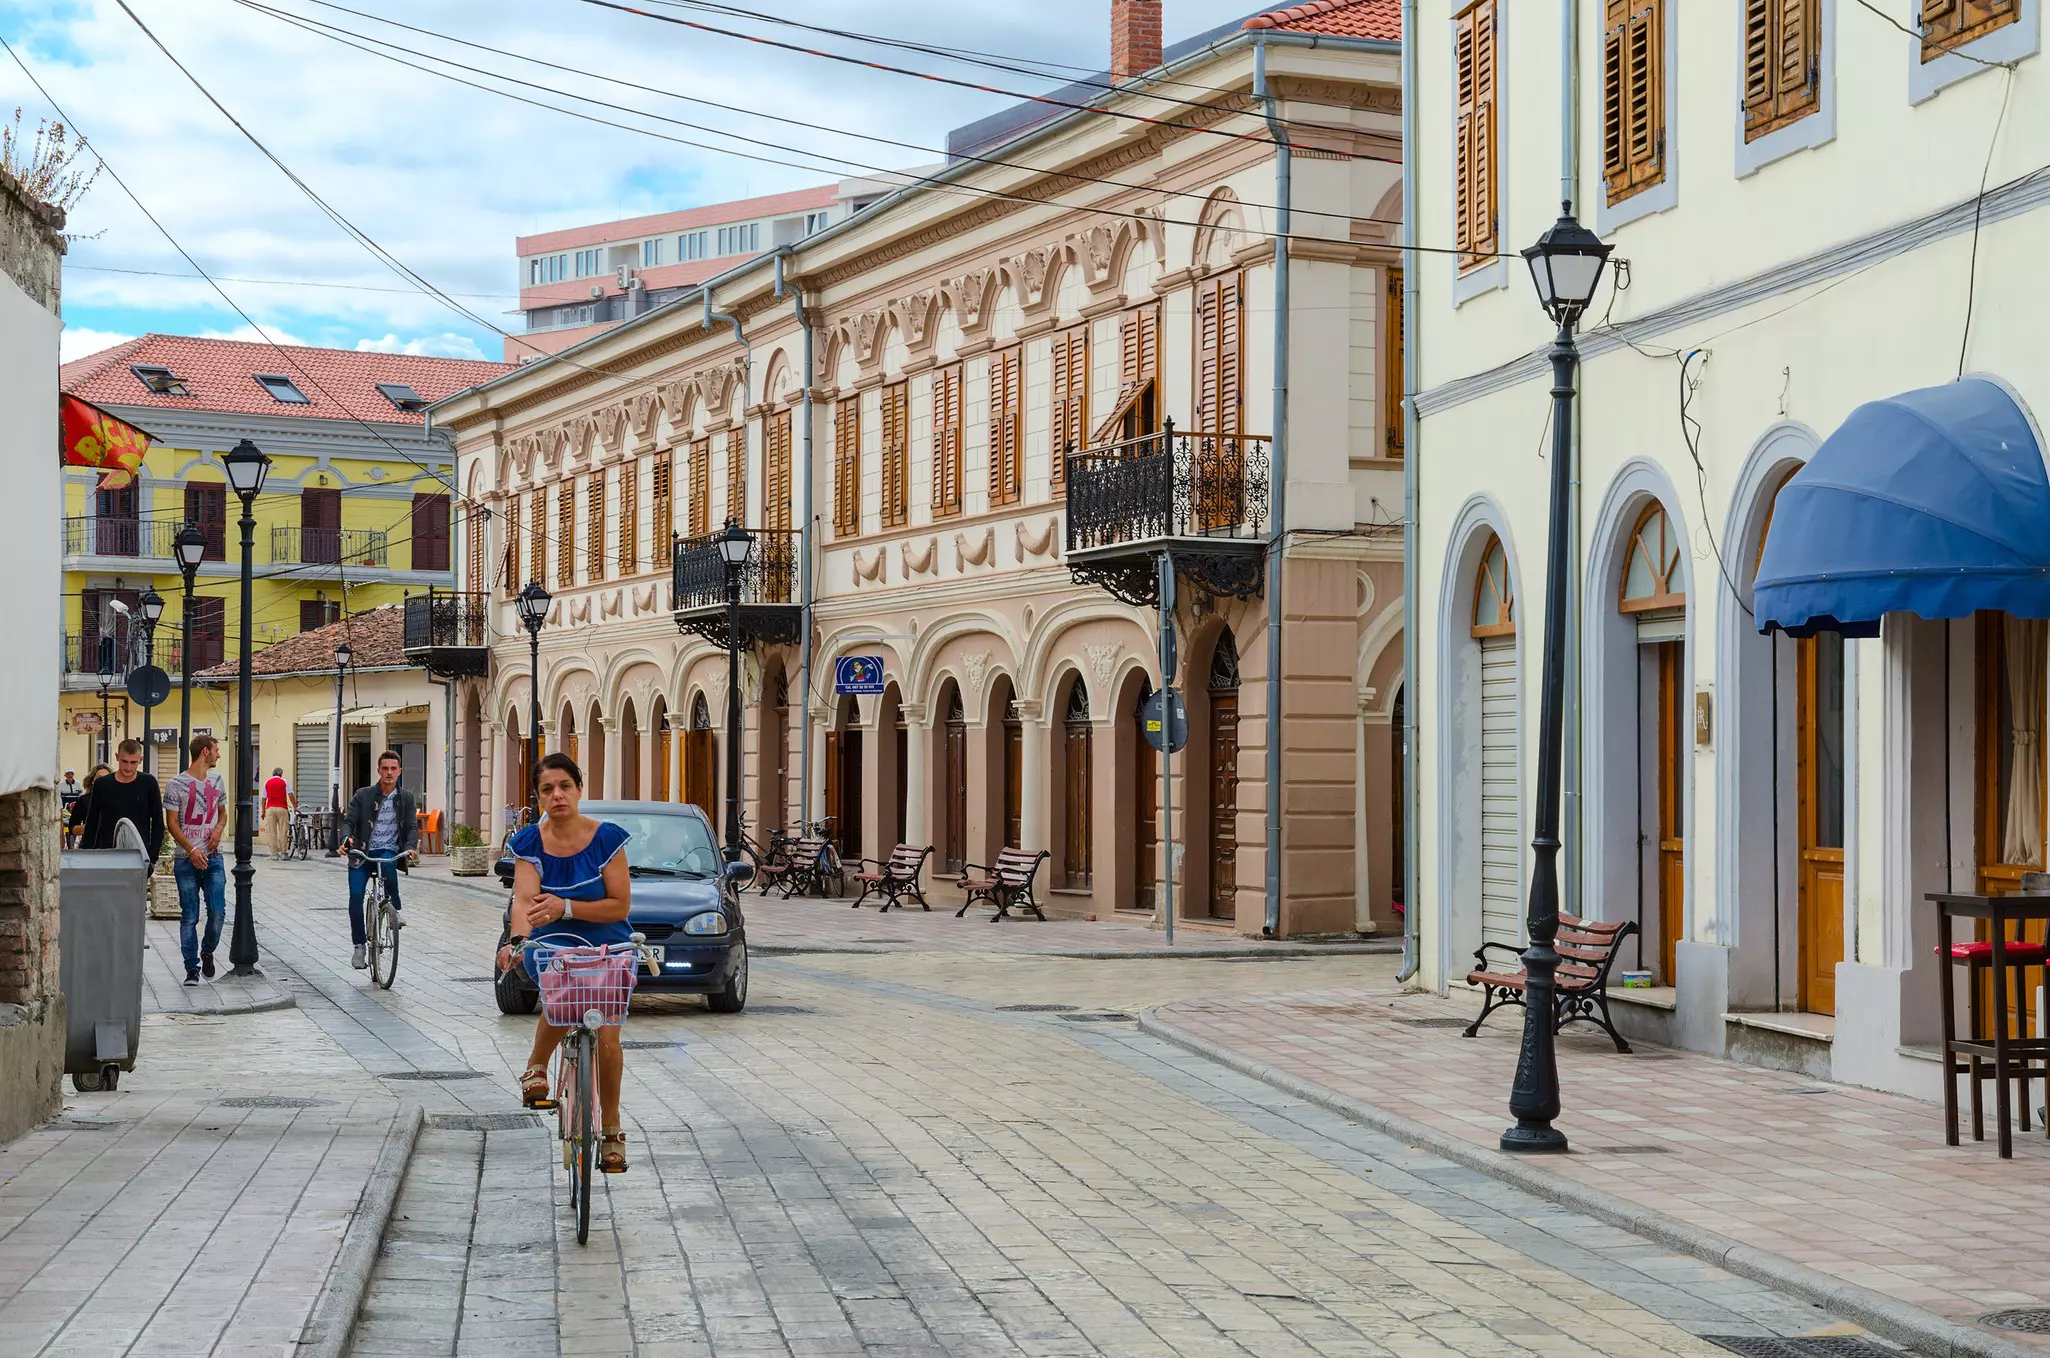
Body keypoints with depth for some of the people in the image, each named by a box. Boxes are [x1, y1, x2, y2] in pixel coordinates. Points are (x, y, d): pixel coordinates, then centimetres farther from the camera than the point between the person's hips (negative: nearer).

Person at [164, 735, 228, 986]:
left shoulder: (217, 781, 12)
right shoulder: (176, 784, -4)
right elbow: (171, 823, -6)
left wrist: (218, 829, 1)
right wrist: (191, 850, -16)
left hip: (213, 858, 4)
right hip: (187, 860, -4)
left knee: (217, 912, -6)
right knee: (189, 917, -1)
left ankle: (207, 951, 21)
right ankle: (192, 969, 6)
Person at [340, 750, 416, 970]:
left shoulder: (406, 798, 7)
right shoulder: (363, 795, 2)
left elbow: (412, 826, 1)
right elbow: (350, 821, -3)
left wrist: (409, 847, -20)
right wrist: (346, 839, -26)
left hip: (390, 852, 0)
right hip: (363, 853, 1)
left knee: (386, 864, -37)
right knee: (355, 897, -13)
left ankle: (395, 909, -15)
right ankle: (360, 946, 1)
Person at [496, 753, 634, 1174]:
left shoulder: (606, 838, -11)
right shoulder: (529, 844, -6)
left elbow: (619, 905, -12)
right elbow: (525, 900, -21)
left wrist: (566, 907, -25)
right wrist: (517, 940, -41)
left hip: (607, 946, 0)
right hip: (553, 946, 0)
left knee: (606, 1038, -10)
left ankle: (611, 1131, 9)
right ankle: (536, 1068, -6)